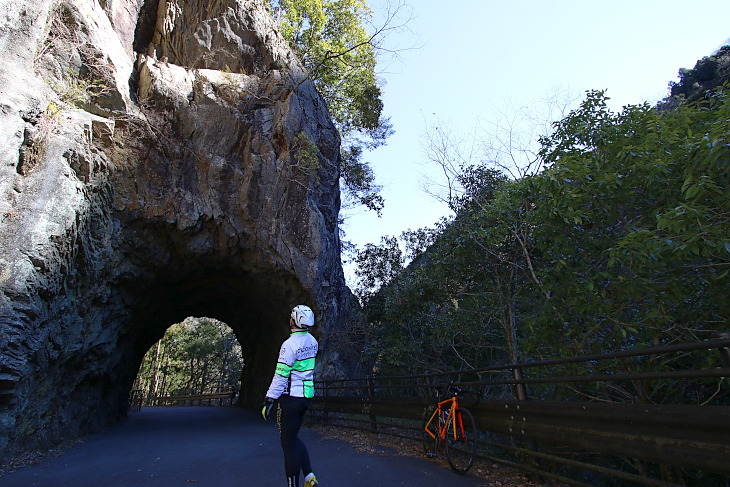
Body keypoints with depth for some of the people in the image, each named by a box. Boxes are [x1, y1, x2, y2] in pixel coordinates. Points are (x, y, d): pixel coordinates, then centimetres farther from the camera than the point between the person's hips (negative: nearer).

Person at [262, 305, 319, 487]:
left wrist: (269, 400, -14)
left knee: (289, 443, 4)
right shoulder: (312, 341, 4)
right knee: (294, 438, 22)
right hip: (306, 397, 8)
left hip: (290, 398, -8)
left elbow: (281, 375, -18)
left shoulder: (290, 344, -19)